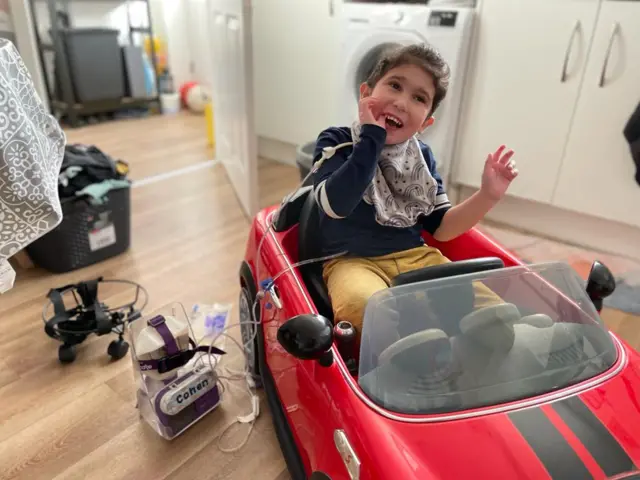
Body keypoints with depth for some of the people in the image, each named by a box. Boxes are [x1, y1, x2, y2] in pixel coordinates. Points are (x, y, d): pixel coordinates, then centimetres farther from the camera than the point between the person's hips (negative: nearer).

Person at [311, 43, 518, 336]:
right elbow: (336, 205, -23)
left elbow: (441, 228, 10)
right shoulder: (336, 142, -4)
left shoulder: (422, 156, 8)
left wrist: (488, 196, -5)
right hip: (353, 261, -4)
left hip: (416, 256, 5)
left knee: (492, 308, -14)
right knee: (367, 308, -38)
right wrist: (371, 138, -20)